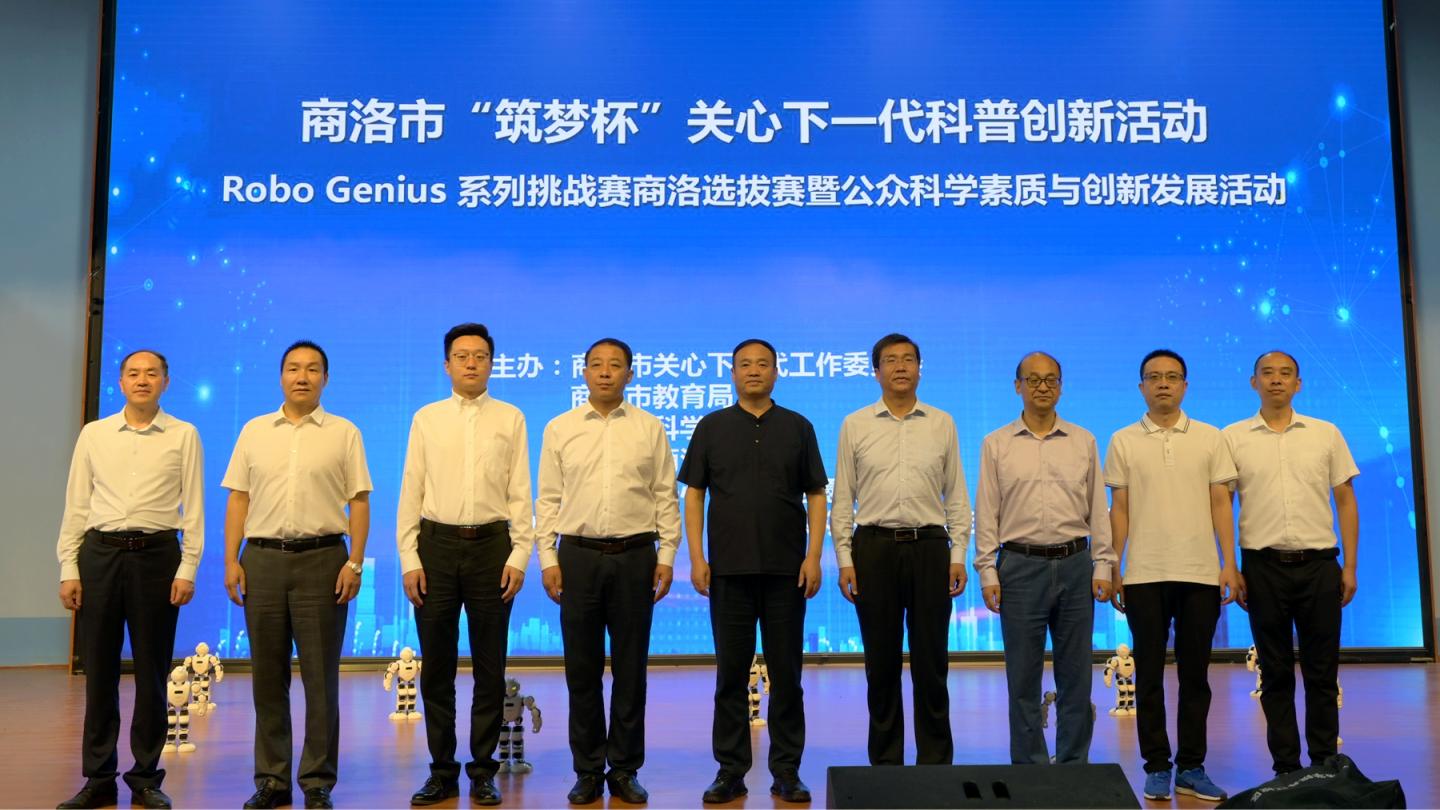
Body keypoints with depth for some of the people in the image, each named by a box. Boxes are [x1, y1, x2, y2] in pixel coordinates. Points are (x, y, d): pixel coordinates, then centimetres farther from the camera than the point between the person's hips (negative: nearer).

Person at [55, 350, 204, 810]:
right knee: (98, 670, 6)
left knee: (152, 672, 4)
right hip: (99, 553, 2)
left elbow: (193, 507, 1)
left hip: (157, 554, -2)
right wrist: (68, 569, 3)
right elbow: (76, 505, 9)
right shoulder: (93, 435, 10)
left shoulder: (183, 436, 4)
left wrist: (187, 569, -5)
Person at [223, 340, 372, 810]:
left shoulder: (344, 433, 4)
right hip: (262, 559, 2)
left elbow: (358, 501, 1)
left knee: (320, 676, 1)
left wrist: (355, 562, -8)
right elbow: (238, 499, 9)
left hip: (322, 559, -2)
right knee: (267, 674, 8)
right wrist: (231, 560, 1)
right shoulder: (254, 431, 11)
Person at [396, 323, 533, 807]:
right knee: (436, 667, 8)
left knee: (490, 666, 7)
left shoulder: (510, 419, 4)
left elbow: (520, 494, 2)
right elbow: (411, 492, 5)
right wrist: (409, 558, -2)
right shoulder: (426, 419, 7)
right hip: (436, 545, 1)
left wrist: (519, 556, -5)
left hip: (491, 545, -1)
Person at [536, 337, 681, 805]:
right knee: (582, 669, 6)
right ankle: (588, 771, 19)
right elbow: (548, 499, 5)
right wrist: (547, 559, -1)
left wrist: (667, 558, -2)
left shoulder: (650, 429, 4)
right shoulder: (560, 429, 6)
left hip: (635, 556, 0)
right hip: (578, 555, 1)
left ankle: (625, 770, 19)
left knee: (631, 668, 6)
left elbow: (666, 498, 3)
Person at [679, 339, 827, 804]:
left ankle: (787, 772, 15)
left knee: (786, 673, 5)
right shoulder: (712, 427, 6)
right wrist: (696, 557, -4)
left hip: (786, 570, 0)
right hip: (729, 569, 0)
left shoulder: (797, 428, 6)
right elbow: (693, 495, 5)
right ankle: (730, 771, 14)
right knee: (731, 674, 5)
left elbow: (816, 496, 5)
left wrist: (814, 556, -6)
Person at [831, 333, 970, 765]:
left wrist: (959, 555, 0)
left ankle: (936, 761, 15)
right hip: (874, 548, 0)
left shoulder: (942, 424, 8)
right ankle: (885, 761, 18)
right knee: (882, 663, 6)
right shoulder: (855, 425, 5)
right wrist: (844, 559, -2)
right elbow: (843, 500, 5)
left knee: (931, 662, 4)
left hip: (929, 547, 0)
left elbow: (956, 496, 8)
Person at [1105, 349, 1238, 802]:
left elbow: (1220, 504, 5)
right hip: (1144, 575, 0)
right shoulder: (1123, 441, 4)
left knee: (1195, 674, 7)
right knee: (1150, 675, 4)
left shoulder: (1210, 438, 6)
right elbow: (1119, 509, 4)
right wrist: (1114, 569, 0)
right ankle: (1157, 767, 14)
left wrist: (1229, 563, -3)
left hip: (1200, 573, 1)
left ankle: (1191, 768, 17)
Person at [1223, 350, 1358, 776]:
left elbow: (1346, 501, 7)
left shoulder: (1326, 434, 6)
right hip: (1264, 566, -1)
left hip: (1319, 564, 1)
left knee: (1322, 671, 6)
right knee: (1276, 672, 7)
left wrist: (1350, 566, 1)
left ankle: (1325, 764, 17)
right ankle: (1285, 765, 16)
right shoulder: (1233, 438, 3)